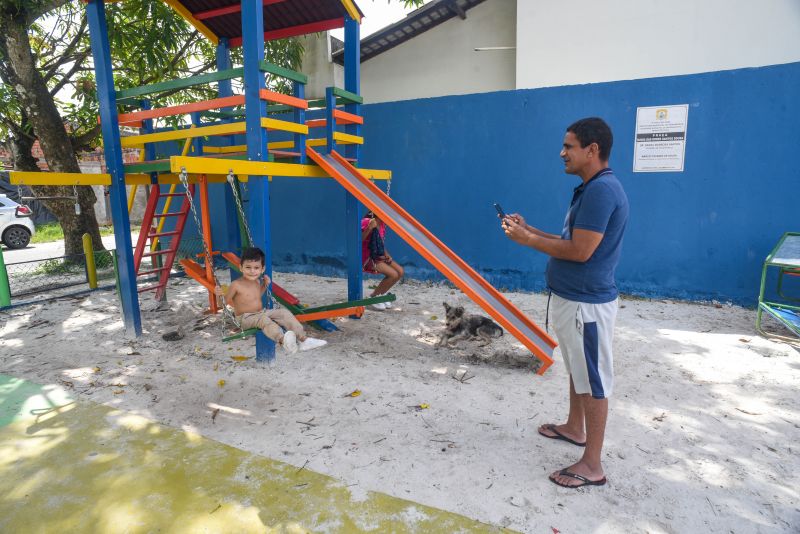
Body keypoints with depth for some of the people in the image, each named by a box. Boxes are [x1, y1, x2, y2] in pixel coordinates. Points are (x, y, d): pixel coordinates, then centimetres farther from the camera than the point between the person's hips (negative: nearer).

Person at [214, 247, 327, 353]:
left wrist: (265, 285, 11)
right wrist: (220, 294, -31)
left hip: (262, 312, 7)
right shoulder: (236, 285, -14)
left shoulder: (257, 282, 6)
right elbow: (226, 300, -11)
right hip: (245, 318, -7)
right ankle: (283, 341, -61)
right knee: (264, 319, -36)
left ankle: (304, 339, -17)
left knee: (284, 312, -9)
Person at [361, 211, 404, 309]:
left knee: (400, 272, -4)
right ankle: (373, 297, -2)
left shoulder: (382, 224, 9)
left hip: (379, 256, 9)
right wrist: (369, 228, -34)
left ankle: (380, 295, 11)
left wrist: (387, 255, 1)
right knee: (393, 274, -21)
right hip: (367, 258, -8)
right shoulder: (366, 222, -17)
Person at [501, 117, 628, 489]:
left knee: (593, 381, 0)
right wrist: (529, 229, 8)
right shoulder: (591, 189, 12)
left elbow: (580, 251, -25)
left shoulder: (601, 189, -21)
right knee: (577, 370, 24)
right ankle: (574, 427, 43)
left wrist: (528, 240, -15)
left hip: (586, 303, -11)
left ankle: (592, 465, 13)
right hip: (572, 297, 11)